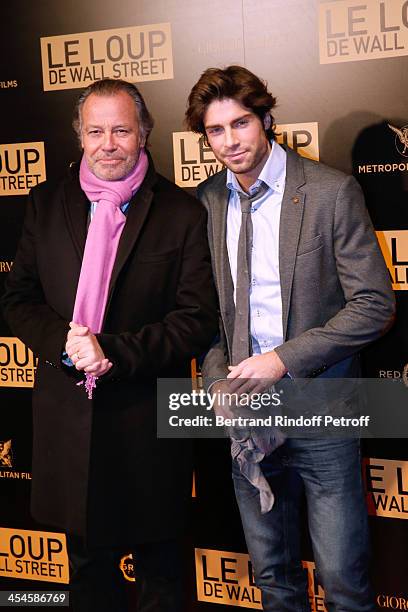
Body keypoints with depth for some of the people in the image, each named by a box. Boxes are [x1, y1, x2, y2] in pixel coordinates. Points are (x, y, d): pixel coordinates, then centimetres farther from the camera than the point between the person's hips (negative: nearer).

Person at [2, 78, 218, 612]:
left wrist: (112, 352, -20)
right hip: (67, 414, 3)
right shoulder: (47, 204, 4)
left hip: (147, 423, -3)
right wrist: (63, 343, -15)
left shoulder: (182, 213, -6)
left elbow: (199, 319, -11)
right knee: (87, 566, 21)